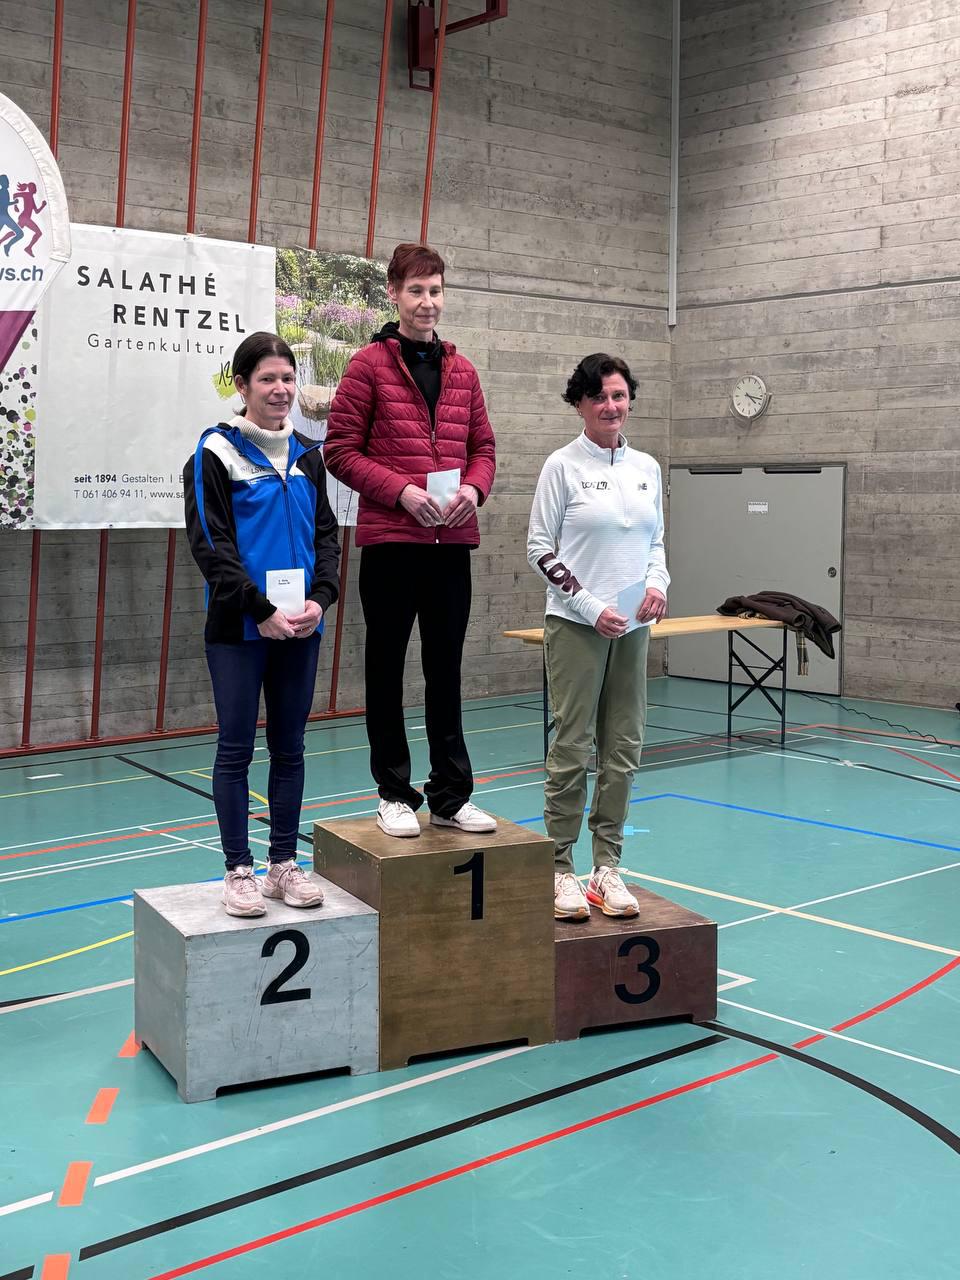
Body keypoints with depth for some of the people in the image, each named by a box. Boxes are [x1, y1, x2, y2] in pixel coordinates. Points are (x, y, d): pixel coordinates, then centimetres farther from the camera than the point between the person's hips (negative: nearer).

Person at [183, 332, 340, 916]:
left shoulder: (307, 454, 11)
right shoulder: (216, 452, -4)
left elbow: (327, 534, 10)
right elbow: (210, 544, -10)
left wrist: (319, 600, -7)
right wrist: (262, 610, -16)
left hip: (300, 627, 5)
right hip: (239, 628, -5)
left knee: (290, 747, 10)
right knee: (237, 748, 1)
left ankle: (285, 864, 20)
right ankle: (239, 870, 11)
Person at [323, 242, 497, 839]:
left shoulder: (462, 370, 12)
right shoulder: (370, 364, -2)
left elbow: (483, 446, 16)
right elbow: (340, 450, -5)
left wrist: (474, 487, -5)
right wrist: (401, 490, -16)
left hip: (452, 541, 4)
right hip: (390, 538, -4)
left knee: (446, 666, 10)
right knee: (387, 664, 6)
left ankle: (452, 794, 19)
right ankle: (396, 793, 18)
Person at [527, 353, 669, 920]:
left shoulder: (647, 467, 11)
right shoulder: (563, 466, -4)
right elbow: (540, 548, -6)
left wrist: (658, 584, -4)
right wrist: (592, 607, -13)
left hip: (633, 627, 5)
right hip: (577, 624, -5)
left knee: (623, 747, 6)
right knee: (573, 745, -4)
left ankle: (607, 867, 15)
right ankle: (561, 868, 7)